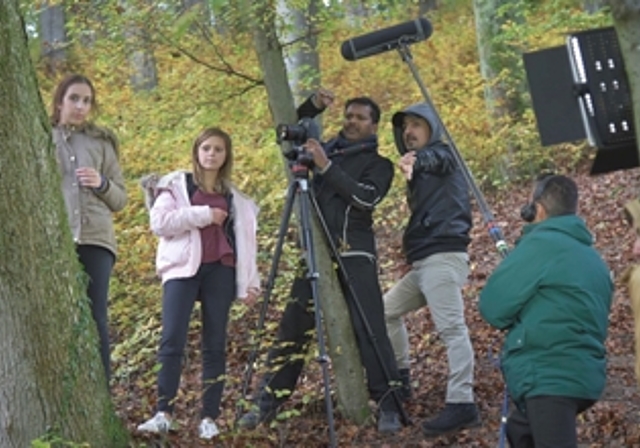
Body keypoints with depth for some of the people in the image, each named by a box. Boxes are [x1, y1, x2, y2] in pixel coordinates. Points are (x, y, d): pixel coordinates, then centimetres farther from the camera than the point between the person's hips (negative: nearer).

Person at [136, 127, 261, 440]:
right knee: (172, 340, -13)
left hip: (220, 271, 3)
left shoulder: (233, 197, 17)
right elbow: (159, 221, -5)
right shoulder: (175, 184, 9)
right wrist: (203, 215, -8)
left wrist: (251, 281, 6)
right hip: (183, 267, -2)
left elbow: (245, 239, 15)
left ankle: (209, 417, 2)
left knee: (215, 345, 0)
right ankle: (164, 413, -11)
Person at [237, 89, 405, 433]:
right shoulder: (328, 148, 16)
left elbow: (366, 197, -13)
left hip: (355, 255, -4)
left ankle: (388, 406, -7)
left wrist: (326, 167, -17)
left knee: (369, 330, -11)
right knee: (292, 328, 4)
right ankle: (268, 403, 10)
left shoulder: (379, 164, 5)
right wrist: (313, 106, 7)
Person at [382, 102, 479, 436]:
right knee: (386, 309, 21)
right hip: (423, 261, 10)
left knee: (451, 327, -19)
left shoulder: (442, 154, 1)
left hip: (444, 256, -10)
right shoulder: (420, 172, 25)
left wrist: (415, 159, -47)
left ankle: (462, 404, -27)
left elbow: (430, 158, -26)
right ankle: (400, 378, 30)